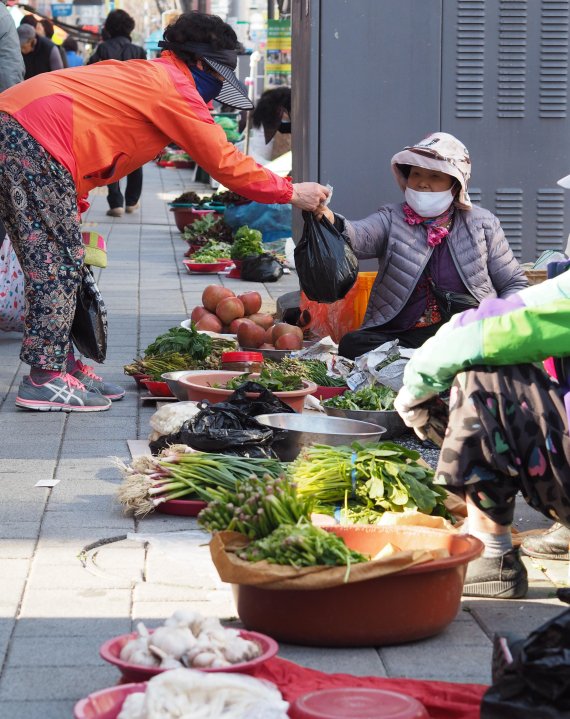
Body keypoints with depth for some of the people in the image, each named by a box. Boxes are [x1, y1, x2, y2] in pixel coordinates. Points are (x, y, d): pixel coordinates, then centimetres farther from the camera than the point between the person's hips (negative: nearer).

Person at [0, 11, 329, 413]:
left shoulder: (141, 75, 26)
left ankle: (62, 363, 17)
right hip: (34, 139, -10)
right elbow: (224, 161, -2)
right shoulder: (174, 86, -2)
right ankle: (46, 379, -5)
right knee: (59, 261, -6)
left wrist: (74, 205, 20)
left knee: (54, 261, 13)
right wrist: (291, 192, 7)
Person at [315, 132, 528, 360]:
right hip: (401, 337, 1)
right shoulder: (391, 220, 8)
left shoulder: (481, 224, 10)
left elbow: (515, 284, 15)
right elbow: (358, 237, -15)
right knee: (352, 344, -29)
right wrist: (333, 223, -39)